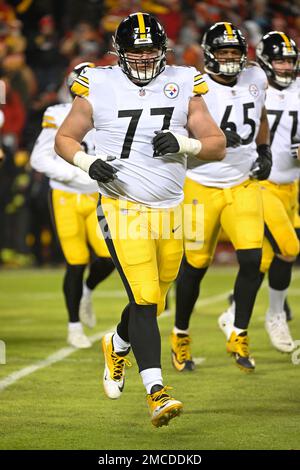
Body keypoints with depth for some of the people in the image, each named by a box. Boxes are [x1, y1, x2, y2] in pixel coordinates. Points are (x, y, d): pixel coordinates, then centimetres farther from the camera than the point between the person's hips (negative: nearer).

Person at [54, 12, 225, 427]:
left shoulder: (183, 86, 3)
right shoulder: (98, 88, -3)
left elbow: (217, 146, 5)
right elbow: (64, 139, 7)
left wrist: (184, 143, -15)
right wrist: (88, 162, -13)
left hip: (169, 211, 4)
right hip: (124, 208, -4)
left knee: (152, 303, 14)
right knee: (144, 299, -16)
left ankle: (118, 347, 46)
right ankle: (156, 394, -18)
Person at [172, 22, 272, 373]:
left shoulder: (255, 79, 2)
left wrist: (264, 151, 9)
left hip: (244, 184, 4)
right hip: (202, 186, -4)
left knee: (252, 259, -10)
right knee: (195, 265, 5)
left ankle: (239, 336, 6)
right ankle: (180, 337, 26)